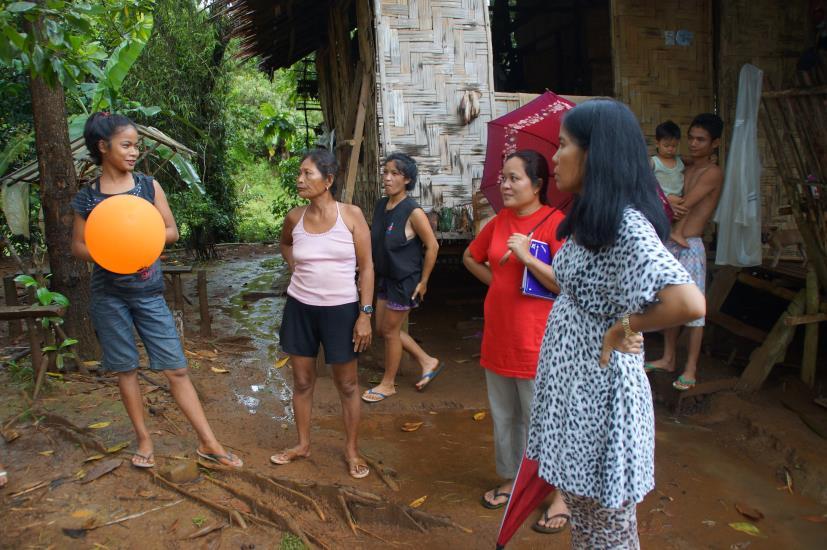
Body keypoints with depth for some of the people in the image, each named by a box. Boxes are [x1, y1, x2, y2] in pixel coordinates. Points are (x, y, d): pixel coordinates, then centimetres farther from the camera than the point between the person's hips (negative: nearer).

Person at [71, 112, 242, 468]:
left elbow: (172, 231, 2)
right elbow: (78, 246, 3)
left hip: (148, 292, 0)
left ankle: (208, 443, 5)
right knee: (125, 369, 9)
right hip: (108, 295, 0)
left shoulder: (149, 186, -1)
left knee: (175, 368, -2)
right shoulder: (87, 197, -1)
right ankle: (144, 440, 25)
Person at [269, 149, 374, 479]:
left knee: (347, 384, 9)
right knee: (302, 380, 14)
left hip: (341, 309, -3)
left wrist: (365, 314, -12)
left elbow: (366, 267, -8)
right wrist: (294, 268, 7)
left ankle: (351, 449, 26)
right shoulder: (295, 217, -1)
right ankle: (303, 444, 33)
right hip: (300, 308, 3)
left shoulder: (351, 215, -10)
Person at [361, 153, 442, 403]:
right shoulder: (380, 205, 2)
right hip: (385, 277, 8)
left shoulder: (413, 211, -21)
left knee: (390, 331, 5)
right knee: (383, 328, 16)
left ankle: (388, 384, 26)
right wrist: (373, 273, 15)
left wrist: (423, 281, -12)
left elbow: (432, 246, -16)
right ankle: (428, 362, 31)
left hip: (404, 281, -8)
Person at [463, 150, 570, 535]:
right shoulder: (500, 221, 6)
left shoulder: (555, 222, -13)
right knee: (504, 416, 19)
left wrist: (527, 257, -25)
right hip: (497, 337, 7)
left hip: (535, 342, -6)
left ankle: (559, 496, 21)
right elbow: (471, 258, 22)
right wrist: (498, 282, 10)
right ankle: (510, 480, 38)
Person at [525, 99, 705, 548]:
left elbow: (689, 302, -36)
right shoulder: (588, 220, 8)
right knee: (582, 511, 24)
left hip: (599, 391, -9)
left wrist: (624, 328, -22)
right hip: (571, 384, 9)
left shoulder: (626, 225, -23)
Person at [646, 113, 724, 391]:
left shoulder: (712, 173, -10)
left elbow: (683, 206, -17)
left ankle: (690, 369, 8)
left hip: (690, 246, -8)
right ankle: (668, 358, 28)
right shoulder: (686, 168, 13)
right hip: (670, 244, 8)